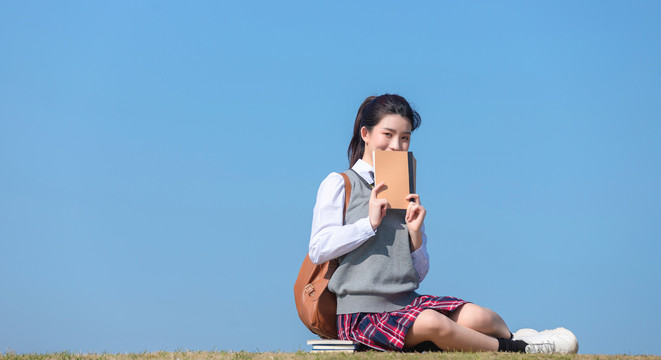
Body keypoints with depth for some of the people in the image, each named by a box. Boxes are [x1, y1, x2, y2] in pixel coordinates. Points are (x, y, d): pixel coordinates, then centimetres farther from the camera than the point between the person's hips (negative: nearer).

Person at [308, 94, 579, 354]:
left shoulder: (406, 197, 20)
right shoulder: (338, 185, 4)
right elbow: (318, 250, -8)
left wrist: (415, 232, -1)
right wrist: (370, 223, -10)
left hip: (406, 302, 6)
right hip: (361, 313, -6)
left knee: (477, 317, -21)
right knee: (432, 323, -32)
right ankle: (514, 349, -15)